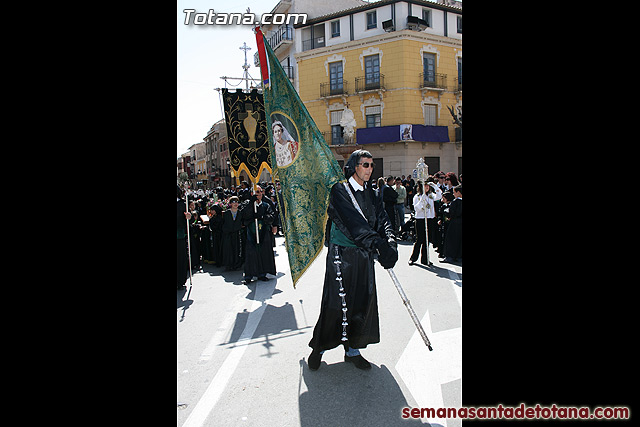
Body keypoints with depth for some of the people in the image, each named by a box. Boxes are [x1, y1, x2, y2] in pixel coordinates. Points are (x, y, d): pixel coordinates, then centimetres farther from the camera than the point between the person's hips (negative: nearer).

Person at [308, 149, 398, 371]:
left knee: (364, 303, 8)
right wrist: (377, 243, -34)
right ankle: (319, 347, 18)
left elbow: (382, 220, -2)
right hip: (341, 255, -6)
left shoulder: (371, 194, 12)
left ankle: (353, 350, 25)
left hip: (364, 256, 6)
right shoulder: (339, 190, -7)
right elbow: (351, 221, -22)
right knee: (335, 305, -3)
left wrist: (390, 244, -23)